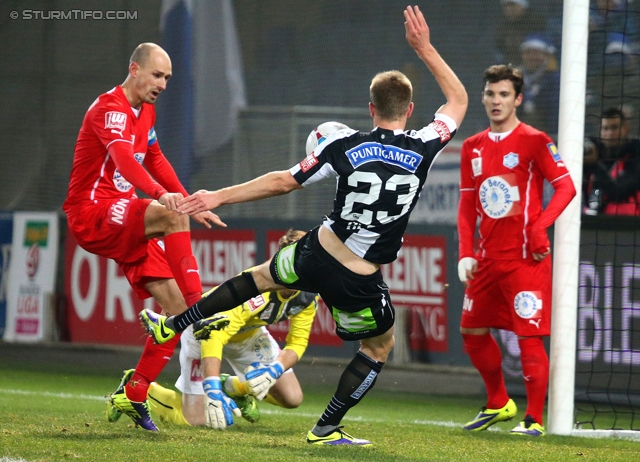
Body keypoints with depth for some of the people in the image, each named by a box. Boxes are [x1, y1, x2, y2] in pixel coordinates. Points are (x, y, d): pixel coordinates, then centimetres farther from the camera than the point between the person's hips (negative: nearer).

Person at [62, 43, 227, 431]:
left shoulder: (146, 112, 16)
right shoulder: (111, 109, -14)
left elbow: (155, 161, 33)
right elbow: (123, 157, -34)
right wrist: (161, 194, -51)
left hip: (124, 224, 9)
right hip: (92, 213, -9)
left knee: (175, 307, -4)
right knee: (172, 216, -35)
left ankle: (135, 396, 2)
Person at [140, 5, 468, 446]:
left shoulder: (345, 145, -8)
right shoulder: (424, 149, -9)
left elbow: (283, 182, -3)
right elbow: (458, 99, 9)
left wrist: (220, 196, 6)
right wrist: (424, 48, 15)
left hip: (317, 255, 2)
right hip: (360, 283, -2)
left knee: (261, 276, 31)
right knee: (380, 347, 25)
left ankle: (172, 326, 38)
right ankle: (326, 429, 24)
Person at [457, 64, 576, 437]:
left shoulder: (534, 141, -6)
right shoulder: (473, 148, 12)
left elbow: (566, 186, -10)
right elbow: (467, 205, 15)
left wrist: (540, 226, -22)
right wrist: (466, 254, 6)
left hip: (525, 257, -7)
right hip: (488, 258, 7)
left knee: (529, 336, -9)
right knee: (473, 331, 12)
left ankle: (534, 420, -1)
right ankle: (499, 404, 30)